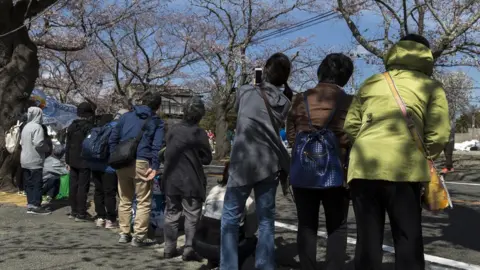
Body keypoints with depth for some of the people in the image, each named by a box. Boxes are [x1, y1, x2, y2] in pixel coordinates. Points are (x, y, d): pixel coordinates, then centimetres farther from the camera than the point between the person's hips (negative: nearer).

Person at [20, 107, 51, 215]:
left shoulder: (26, 127, 13)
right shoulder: (37, 127, -16)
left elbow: (21, 142, 19)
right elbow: (38, 143, -24)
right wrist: (47, 148, -8)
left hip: (25, 160, 9)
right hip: (35, 161, -9)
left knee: (29, 184, 12)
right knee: (37, 184, -3)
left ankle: (30, 205, 15)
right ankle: (36, 206, -2)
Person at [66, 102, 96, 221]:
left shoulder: (71, 127, 11)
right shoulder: (89, 127, -12)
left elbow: (68, 145, 14)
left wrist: (68, 160, 18)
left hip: (73, 161, 7)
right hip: (85, 162, -7)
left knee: (73, 186, 12)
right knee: (83, 187, -4)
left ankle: (74, 211, 20)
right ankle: (81, 214, -2)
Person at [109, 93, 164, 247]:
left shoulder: (126, 116, 15)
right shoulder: (157, 122, 5)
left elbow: (113, 139, 11)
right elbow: (157, 146, -7)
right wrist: (155, 167, -12)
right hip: (141, 163, -4)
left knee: (125, 200, 15)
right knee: (144, 202, 4)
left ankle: (124, 234, 19)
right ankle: (139, 237, 2)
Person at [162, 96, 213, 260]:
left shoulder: (172, 130, 3)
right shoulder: (199, 133, -11)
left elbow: (168, 153, 12)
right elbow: (207, 159, -5)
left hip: (171, 180, 5)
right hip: (191, 182, -4)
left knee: (171, 215, 12)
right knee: (191, 217, 2)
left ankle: (169, 248, 16)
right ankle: (189, 250, -1)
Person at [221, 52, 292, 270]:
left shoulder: (245, 91, 5)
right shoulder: (284, 102, 10)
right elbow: (280, 127, 11)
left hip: (242, 161, -3)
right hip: (269, 162, 3)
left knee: (230, 217, 5)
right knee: (266, 219, 9)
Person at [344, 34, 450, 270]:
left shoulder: (370, 83, 19)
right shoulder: (430, 86, 11)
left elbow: (351, 125, 14)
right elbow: (438, 136, 3)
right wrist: (425, 158, 21)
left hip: (362, 166, 3)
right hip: (404, 167, -3)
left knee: (367, 239, 9)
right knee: (408, 239, 7)